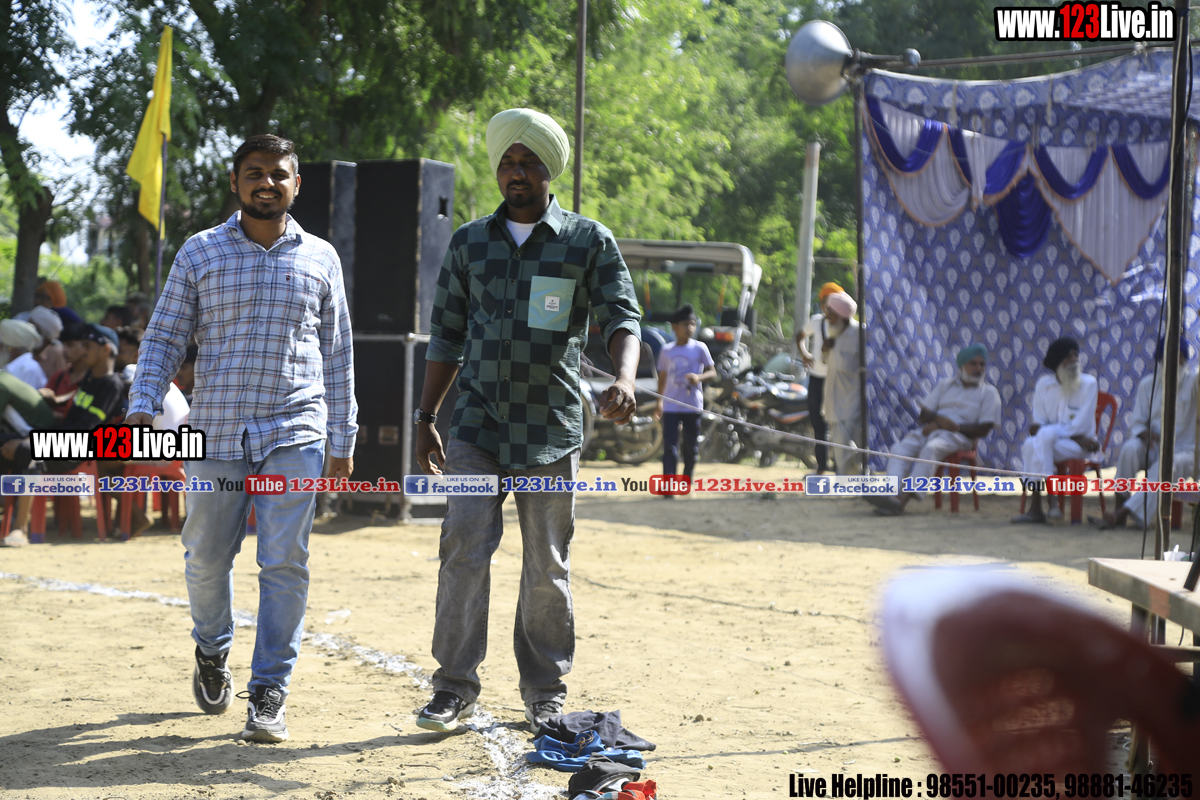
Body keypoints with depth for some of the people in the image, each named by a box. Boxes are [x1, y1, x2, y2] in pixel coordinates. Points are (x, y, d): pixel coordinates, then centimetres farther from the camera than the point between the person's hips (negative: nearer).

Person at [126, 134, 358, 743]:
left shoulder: (319, 258, 9)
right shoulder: (200, 253, 7)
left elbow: (337, 353, 13)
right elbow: (164, 337, 7)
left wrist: (343, 437, 11)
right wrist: (143, 406, -7)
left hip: (295, 434, 0)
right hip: (216, 432, 0)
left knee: (284, 562, -7)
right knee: (206, 558, 8)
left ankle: (269, 693, 1)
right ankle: (211, 650, 37)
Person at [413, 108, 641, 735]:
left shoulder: (589, 242, 3)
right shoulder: (469, 242, 11)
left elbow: (622, 318, -5)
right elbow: (446, 335, 16)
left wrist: (624, 378, -26)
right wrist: (426, 416, 11)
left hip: (552, 427, -1)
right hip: (477, 423, 1)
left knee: (547, 565, 4)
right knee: (463, 545, -10)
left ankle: (546, 691, 16)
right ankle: (455, 685, -3)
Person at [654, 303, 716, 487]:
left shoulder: (699, 348, 0)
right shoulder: (666, 351, 7)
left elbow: (712, 372, 0)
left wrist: (699, 377, -20)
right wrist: (659, 401, 15)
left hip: (693, 406, 0)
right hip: (671, 407, 1)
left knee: (691, 448, 8)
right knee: (669, 447, -9)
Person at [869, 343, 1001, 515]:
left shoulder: (989, 393, 9)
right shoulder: (944, 385, 22)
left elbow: (984, 430, -2)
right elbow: (924, 415, 14)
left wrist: (954, 426, -12)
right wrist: (939, 419, -10)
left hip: (961, 436, -5)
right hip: (931, 429, 5)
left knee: (931, 449, -36)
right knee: (900, 447, -23)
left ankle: (903, 499, -46)